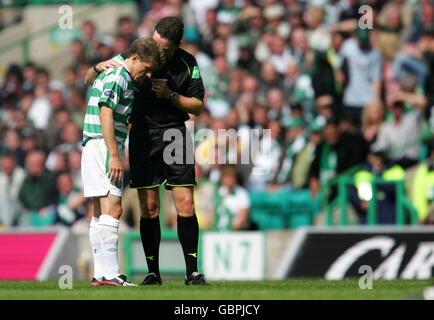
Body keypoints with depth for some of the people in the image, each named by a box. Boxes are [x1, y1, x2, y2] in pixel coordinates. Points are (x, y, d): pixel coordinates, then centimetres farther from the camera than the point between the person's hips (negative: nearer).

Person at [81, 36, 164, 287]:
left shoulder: (121, 74, 20)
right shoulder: (118, 76, -12)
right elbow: (105, 114, -20)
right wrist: (114, 155, -22)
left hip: (100, 149, 11)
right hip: (104, 146, -11)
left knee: (101, 213, 9)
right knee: (112, 209, -14)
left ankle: (100, 274, 10)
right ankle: (110, 273, -19)